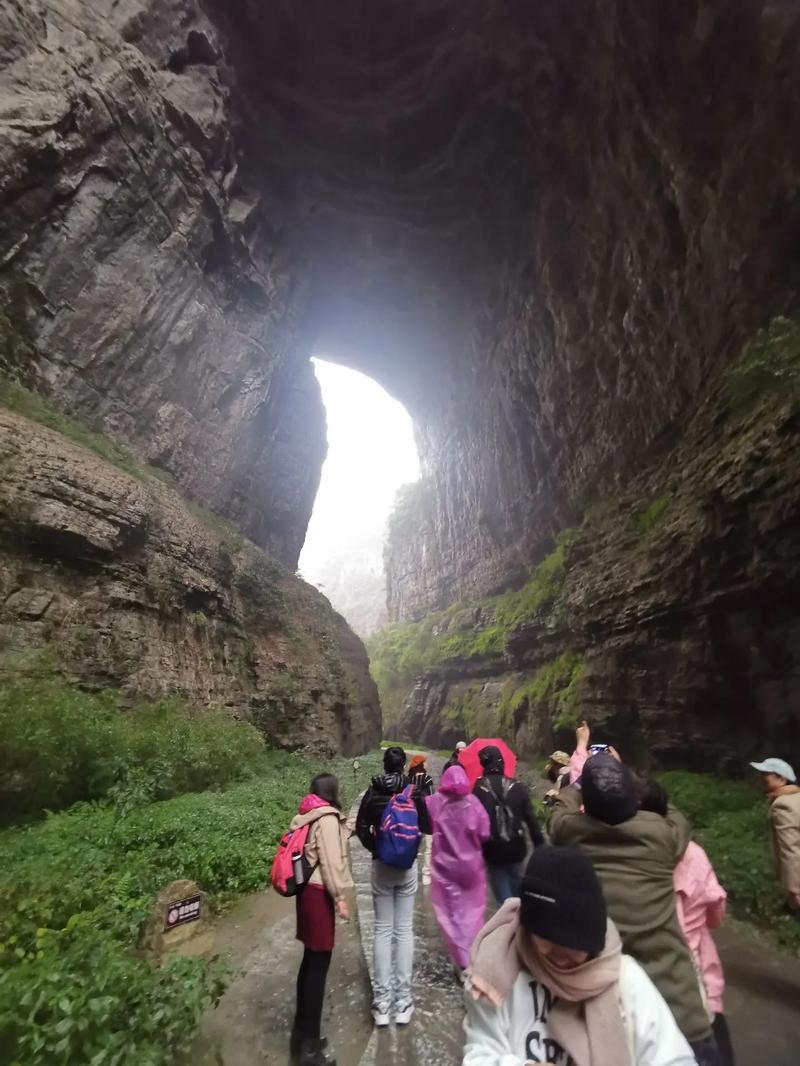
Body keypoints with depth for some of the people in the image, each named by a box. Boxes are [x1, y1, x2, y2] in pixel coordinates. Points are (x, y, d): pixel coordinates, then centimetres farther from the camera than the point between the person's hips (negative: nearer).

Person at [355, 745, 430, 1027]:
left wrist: (374, 848, 6)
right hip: (408, 865, -1)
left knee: (382, 930, 13)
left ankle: (382, 1002, 17)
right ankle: (402, 1000, 18)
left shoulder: (373, 792, -10)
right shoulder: (413, 792, -13)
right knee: (404, 930, 12)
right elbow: (426, 828, -5)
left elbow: (361, 828, -6)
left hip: (381, 865, 1)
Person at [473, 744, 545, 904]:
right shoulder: (518, 787, -6)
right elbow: (531, 819, -5)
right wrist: (540, 845, 3)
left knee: (504, 897, 12)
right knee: (516, 891, 25)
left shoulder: (478, 790, -10)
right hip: (516, 849, 2)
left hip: (493, 851, -2)